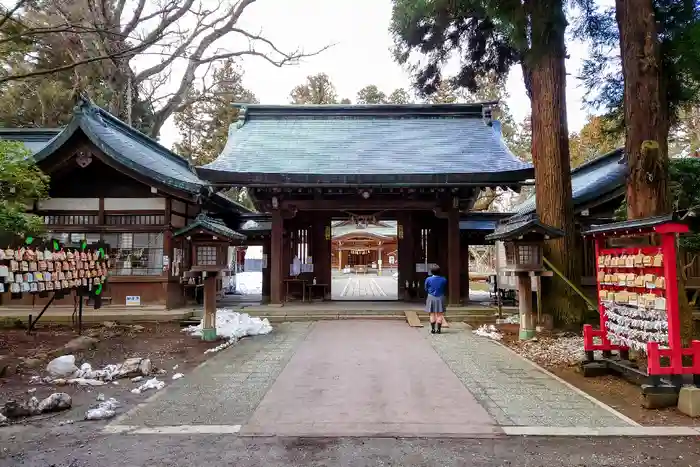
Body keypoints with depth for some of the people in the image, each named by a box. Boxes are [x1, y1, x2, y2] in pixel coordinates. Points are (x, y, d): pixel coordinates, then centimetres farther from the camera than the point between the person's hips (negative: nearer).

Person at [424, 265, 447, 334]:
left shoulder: (428, 279, -10)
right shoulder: (443, 280, -7)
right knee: (439, 314, 6)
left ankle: (433, 329, 8)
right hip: (440, 298, 0)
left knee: (432, 314, 9)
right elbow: (445, 289, 5)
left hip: (431, 298, 0)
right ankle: (438, 329, 6)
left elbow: (426, 289, 1)